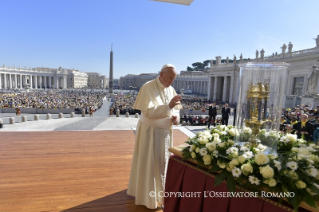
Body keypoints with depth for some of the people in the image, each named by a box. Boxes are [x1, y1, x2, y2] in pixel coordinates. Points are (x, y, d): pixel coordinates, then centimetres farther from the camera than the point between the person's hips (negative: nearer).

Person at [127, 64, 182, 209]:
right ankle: (148, 195, 25)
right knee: (149, 164, 5)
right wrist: (168, 106, -33)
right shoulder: (148, 87, -17)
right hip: (150, 132, -7)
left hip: (165, 132, 7)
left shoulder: (171, 89, 4)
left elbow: (175, 109, 11)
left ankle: (159, 189, 40)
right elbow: (148, 112, -25)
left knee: (162, 162, 19)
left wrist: (176, 117, -11)